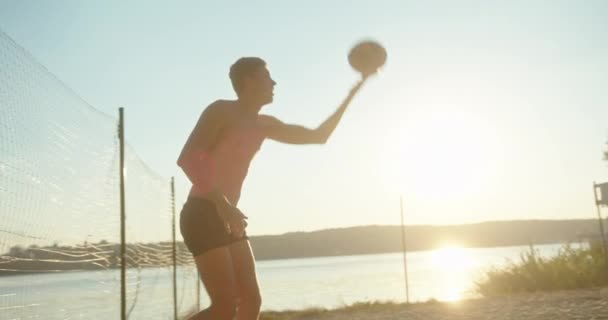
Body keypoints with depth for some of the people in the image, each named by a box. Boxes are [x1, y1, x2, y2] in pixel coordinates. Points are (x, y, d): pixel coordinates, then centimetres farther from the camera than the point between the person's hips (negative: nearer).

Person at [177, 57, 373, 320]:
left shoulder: (263, 125, 17)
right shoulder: (221, 111, -6)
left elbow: (319, 136, 22)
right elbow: (186, 159, -17)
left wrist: (353, 92, 22)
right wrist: (222, 203, -27)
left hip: (225, 218, 9)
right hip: (203, 215, -9)